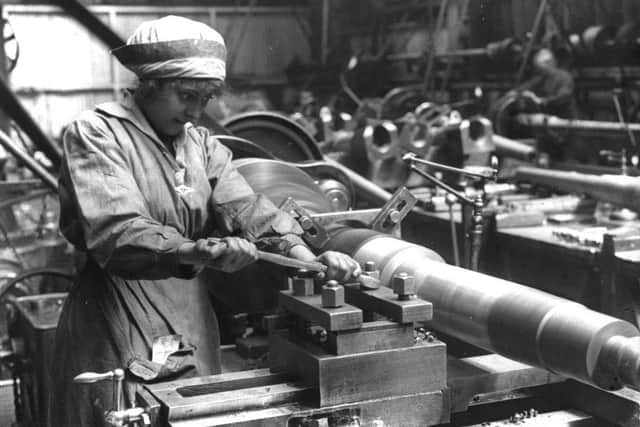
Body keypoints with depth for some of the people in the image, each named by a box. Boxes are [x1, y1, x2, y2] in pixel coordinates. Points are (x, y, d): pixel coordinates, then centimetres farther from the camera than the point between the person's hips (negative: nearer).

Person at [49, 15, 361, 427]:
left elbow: (247, 208, -5)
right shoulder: (95, 134, -9)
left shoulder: (204, 145, 10)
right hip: (117, 319, -5)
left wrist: (307, 257, -22)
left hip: (193, 314, 6)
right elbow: (114, 231, -23)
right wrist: (196, 251, -39)